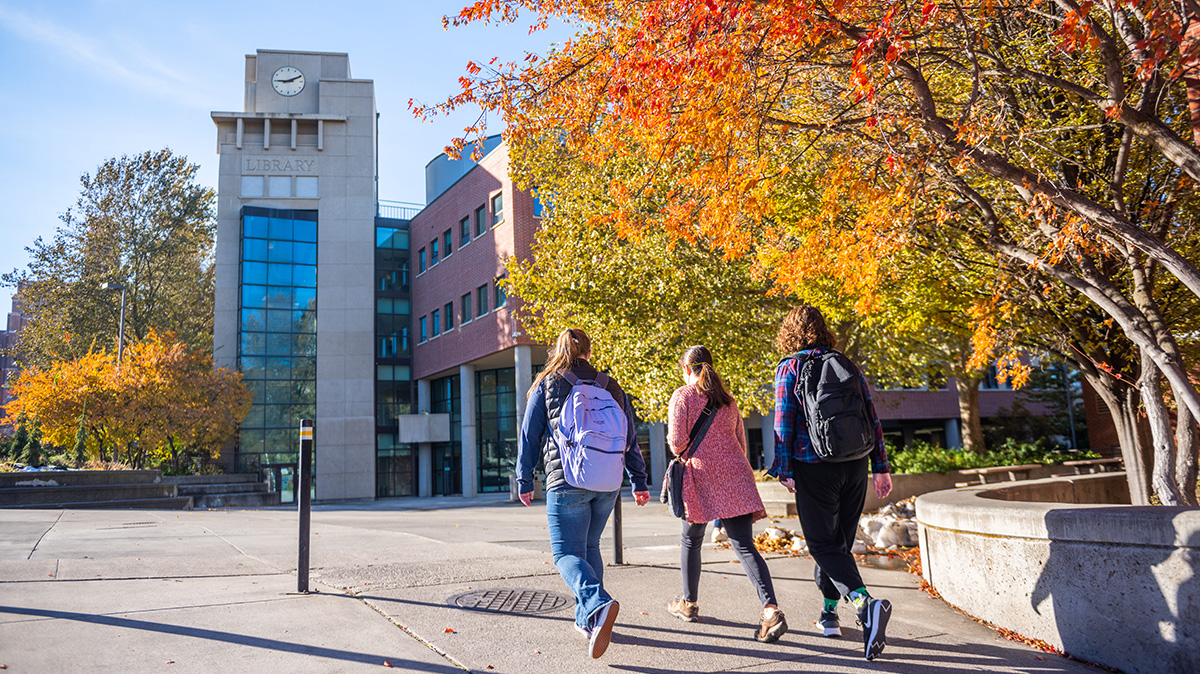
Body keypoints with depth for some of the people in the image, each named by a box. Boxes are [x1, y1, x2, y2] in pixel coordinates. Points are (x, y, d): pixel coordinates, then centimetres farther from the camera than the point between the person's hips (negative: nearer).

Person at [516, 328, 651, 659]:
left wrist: (524, 480, 9)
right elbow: (630, 438, 11)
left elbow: (529, 437, 2)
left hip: (567, 482, -4)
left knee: (567, 553, -2)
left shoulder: (546, 386, 2)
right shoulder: (610, 386, 11)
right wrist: (639, 482, 14)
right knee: (590, 547, 20)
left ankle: (598, 603, -29)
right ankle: (587, 619, 23)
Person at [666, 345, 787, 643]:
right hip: (734, 476, 4)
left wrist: (673, 441, 14)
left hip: (700, 475, -4)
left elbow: (677, 444, -8)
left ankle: (688, 603, 30)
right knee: (745, 546, -3)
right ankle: (771, 610, -19)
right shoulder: (728, 400, 16)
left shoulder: (683, 396, -1)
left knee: (691, 540, 17)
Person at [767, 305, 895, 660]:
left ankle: (865, 602, -23)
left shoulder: (789, 369, -4)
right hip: (854, 465, 5)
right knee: (840, 539, 17)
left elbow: (784, 423, -8)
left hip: (814, 467, -5)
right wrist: (881, 467, 10)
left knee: (824, 544, 0)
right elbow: (872, 417, 7)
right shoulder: (848, 366, 9)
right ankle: (829, 613, 28)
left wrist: (784, 471, -3)